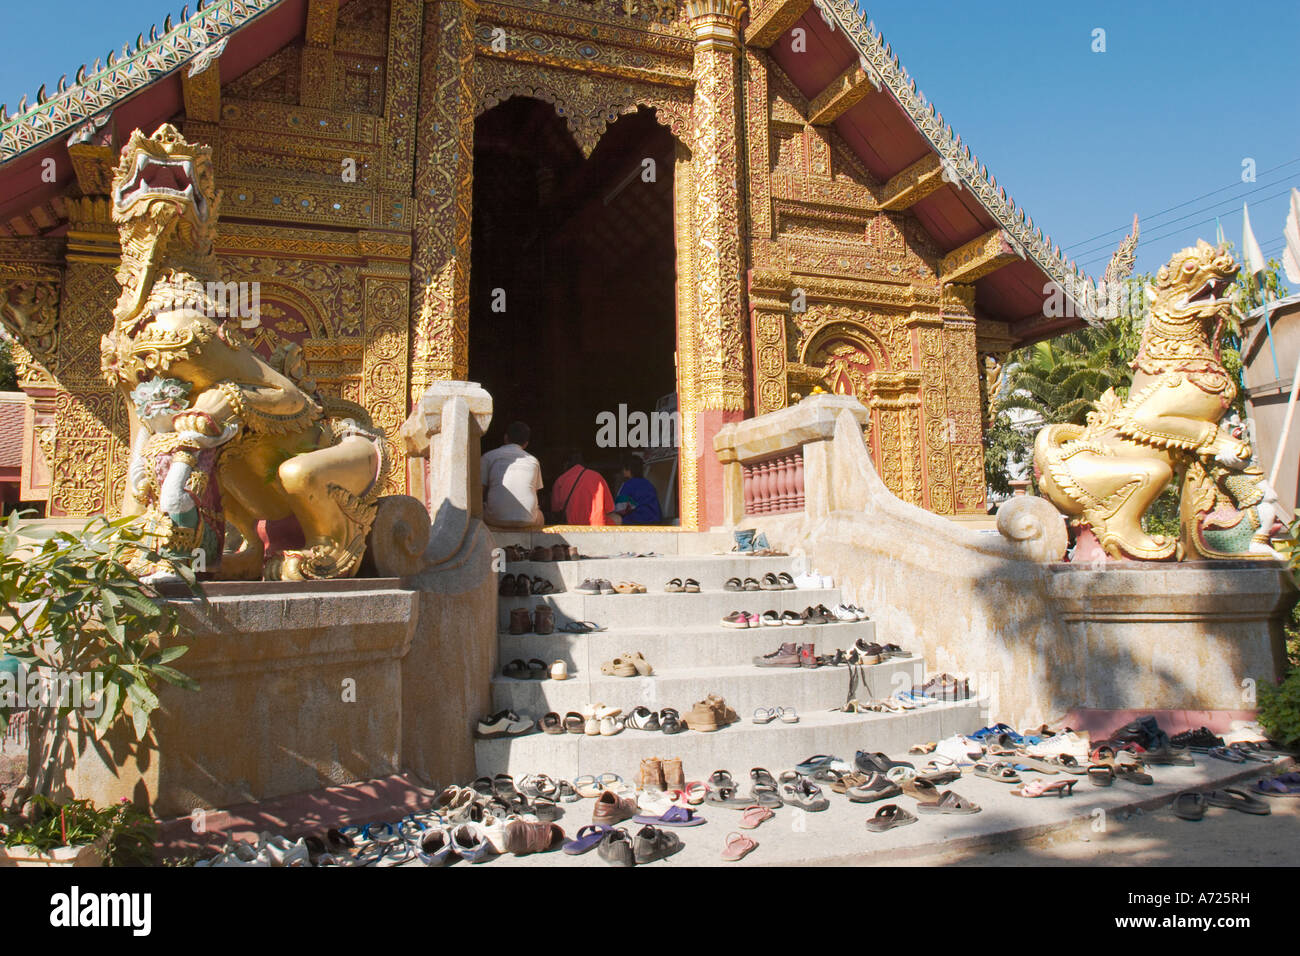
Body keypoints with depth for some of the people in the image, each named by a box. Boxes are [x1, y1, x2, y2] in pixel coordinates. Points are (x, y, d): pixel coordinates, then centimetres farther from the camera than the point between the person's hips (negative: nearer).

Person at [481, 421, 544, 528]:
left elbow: (481, 491, 4)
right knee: (539, 516, 36)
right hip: (527, 520, 2)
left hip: (496, 520, -2)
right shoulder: (533, 461, 13)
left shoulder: (488, 456, 6)